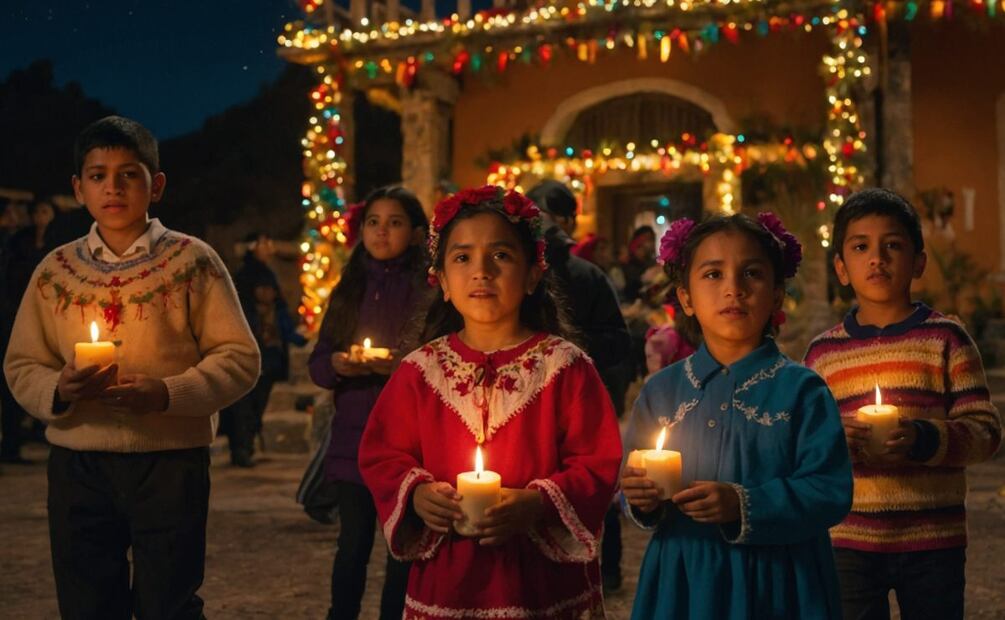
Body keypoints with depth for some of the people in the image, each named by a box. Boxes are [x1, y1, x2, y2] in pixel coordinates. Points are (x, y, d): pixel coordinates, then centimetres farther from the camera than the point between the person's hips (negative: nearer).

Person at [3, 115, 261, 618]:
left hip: (169, 461, -3)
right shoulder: (55, 269, 8)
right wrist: (59, 390, -12)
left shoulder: (191, 260, -2)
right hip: (77, 463, 3)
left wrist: (166, 393, -19)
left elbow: (239, 357, -4)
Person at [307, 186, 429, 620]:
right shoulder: (348, 290, 12)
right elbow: (317, 364, 10)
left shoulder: (428, 290, -2)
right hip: (354, 438, 3)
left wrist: (406, 366, -24)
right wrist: (337, 364, -11)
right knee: (353, 544, 7)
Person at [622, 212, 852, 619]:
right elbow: (633, 484, 6)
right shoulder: (661, 391, 2)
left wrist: (744, 506, -26)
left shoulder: (801, 390, -7)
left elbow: (830, 492, -15)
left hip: (775, 584, -2)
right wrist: (641, 499, -16)